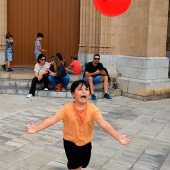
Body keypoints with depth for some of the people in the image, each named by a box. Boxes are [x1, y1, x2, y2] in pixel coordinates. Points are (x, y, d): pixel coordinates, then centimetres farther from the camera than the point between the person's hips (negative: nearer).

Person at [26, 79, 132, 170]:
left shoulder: (93, 109, -18)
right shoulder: (67, 108, -21)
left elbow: (103, 123, -26)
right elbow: (52, 119, -28)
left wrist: (118, 137, -37)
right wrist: (36, 129, -42)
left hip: (86, 143, 3)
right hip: (71, 143, -3)